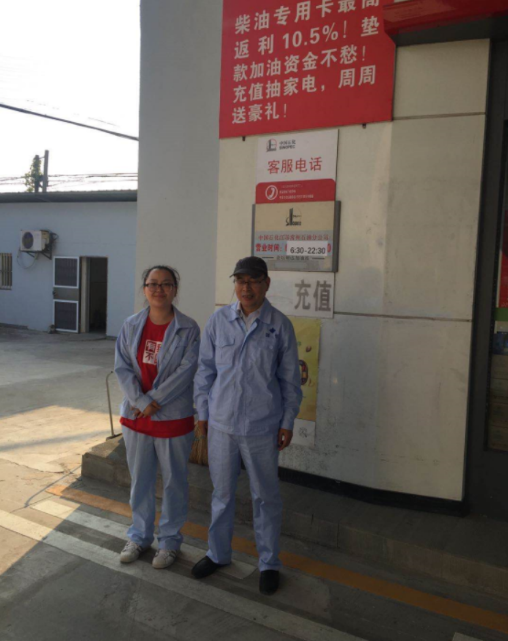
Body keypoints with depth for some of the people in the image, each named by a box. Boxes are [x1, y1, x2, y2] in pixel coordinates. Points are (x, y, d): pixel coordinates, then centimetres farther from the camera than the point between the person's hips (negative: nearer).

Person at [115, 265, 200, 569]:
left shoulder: (188, 328, -9)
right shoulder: (132, 325, 2)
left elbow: (186, 370, -15)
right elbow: (122, 367, -3)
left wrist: (154, 401, -17)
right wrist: (141, 401, -16)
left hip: (174, 418, -3)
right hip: (136, 416, 3)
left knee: (174, 481, 10)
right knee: (140, 480, 17)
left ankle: (170, 540, 29)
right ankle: (140, 536, 36)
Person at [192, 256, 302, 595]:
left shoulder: (280, 325, -5)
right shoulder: (219, 321, -1)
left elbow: (290, 379, 0)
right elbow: (205, 369, 6)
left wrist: (288, 422, 0)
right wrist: (202, 412, 7)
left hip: (262, 428, -2)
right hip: (221, 425, 2)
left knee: (266, 497, 11)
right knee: (222, 493, 17)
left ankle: (269, 563, 30)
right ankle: (218, 553, 37)